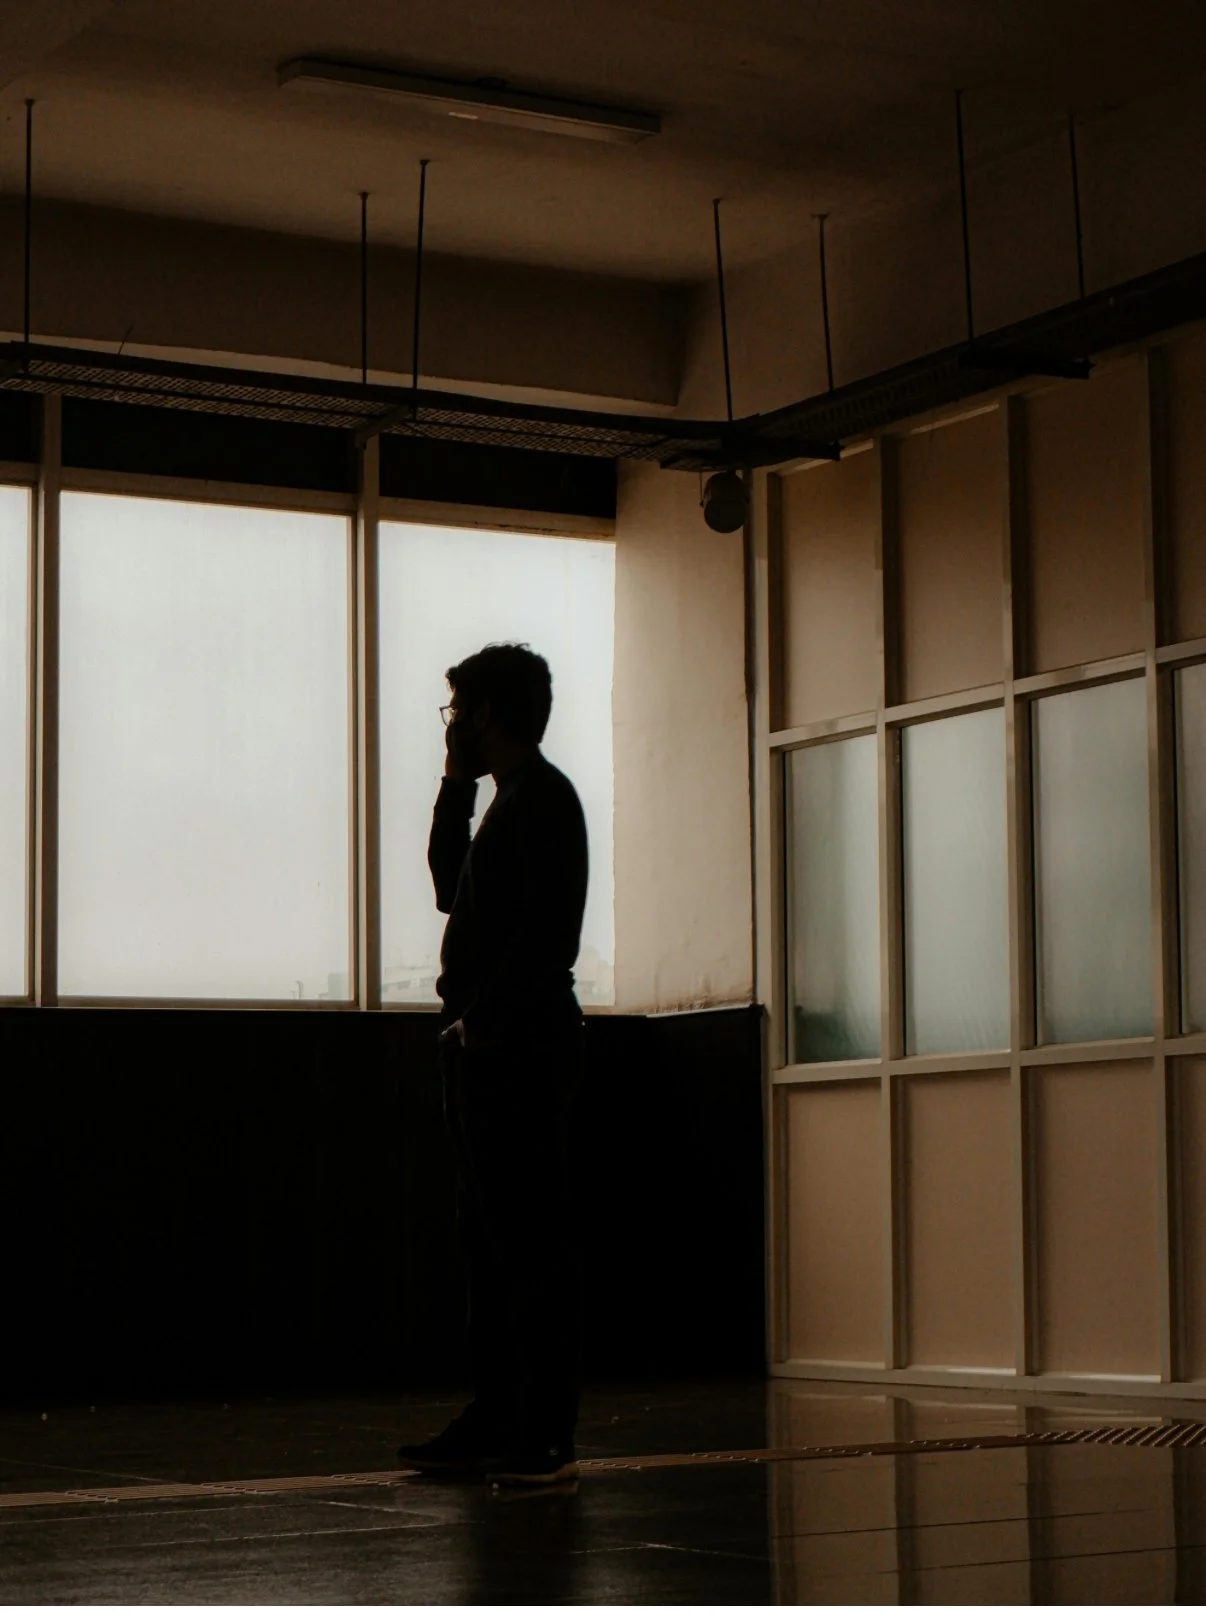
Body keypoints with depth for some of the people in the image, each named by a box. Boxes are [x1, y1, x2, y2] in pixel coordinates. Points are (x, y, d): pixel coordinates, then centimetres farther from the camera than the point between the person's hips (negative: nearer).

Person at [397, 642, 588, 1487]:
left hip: (520, 1049, -10)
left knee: (533, 1244, -9)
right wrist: (457, 782, 23)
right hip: (488, 1051, 10)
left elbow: (547, 932, -20)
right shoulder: (512, 799, 20)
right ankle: (496, 1422, 17)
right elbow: (451, 886, 29)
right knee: (490, 1242, 12)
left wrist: (484, 1022, -18)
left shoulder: (542, 798, -10)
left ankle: (549, 1439, -8)